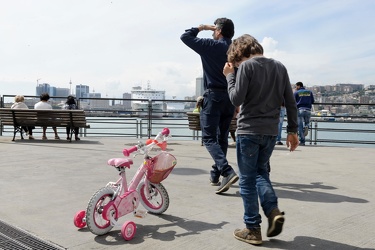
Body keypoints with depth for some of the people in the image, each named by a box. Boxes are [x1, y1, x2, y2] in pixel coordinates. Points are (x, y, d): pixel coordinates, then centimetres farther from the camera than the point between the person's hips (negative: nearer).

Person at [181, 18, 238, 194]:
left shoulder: (211, 46, -6)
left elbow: (185, 37, 2)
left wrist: (201, 28, 15)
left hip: (213, 96, -6)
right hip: (231, 98, 6)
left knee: (209, 138, -4)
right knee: (222, 138, 14)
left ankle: (227, 172, -21)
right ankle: (215, 176, 23)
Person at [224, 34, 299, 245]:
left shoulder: (246, 66, -8)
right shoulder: (279, 66, 10)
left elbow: (236, 99, -12)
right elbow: (291, 102, 9)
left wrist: (230, 76, 0)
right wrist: (293, 130, 13)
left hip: (249, 130, -6)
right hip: (271, 131, 6)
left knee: (247, 180, 4)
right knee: (261, 172, 21)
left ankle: (253, 230, 9)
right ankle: (274, 210, 2)